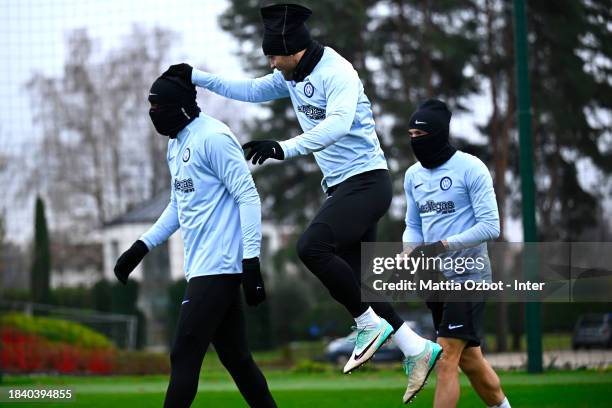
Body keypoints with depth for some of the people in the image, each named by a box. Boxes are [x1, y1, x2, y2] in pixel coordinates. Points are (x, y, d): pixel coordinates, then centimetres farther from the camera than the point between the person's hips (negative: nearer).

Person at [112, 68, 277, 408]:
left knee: (184, 357, -10)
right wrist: (141, 248, 20)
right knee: (235, 357, 11)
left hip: (217, 267, -9)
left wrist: (251, 261, -21)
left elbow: (248, 197, -15)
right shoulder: (176, 144, 18)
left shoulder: (213, 137, -12)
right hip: (201, 266, 9)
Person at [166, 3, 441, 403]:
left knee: (312, 246, -25)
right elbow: (250, 90, 24)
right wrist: (196, 77, 16)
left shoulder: (337, 73, -18)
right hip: (340, 187, 10)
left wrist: (284, 148, -45)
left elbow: (338, 124, -35)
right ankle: (418, 348, 13)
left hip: (367, 182, -10)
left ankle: (371, 324, -11)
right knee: (353, 281, 5)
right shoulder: (293, 76, 10)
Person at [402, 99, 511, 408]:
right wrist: (411, 254, -3)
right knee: (469, 360, 14)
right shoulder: (413, 175, 10)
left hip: (467, 275, -7)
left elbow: (490, 226, -15)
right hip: (434, 278, 7)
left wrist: (444, 246, -24)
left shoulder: (471, 168, -11)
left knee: (446, 361, -12)